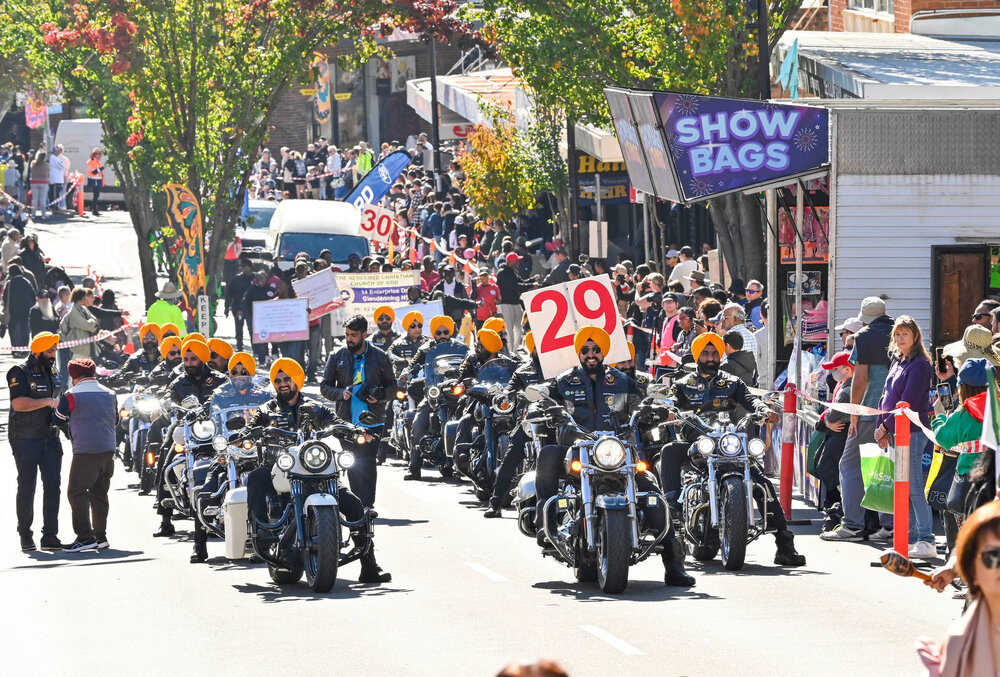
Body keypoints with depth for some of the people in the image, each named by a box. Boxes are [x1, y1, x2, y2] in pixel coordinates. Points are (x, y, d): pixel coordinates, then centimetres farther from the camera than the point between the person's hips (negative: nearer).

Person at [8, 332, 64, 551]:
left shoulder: (52, 373, 15)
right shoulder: (20, 372, -9)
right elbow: (18, 403, -22)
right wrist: (48, 402, -21)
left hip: (50, 436, 6)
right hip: (25, 440, -6)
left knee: (52, 485, -2)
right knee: (27, 487, 1)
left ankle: (50, 536, -1)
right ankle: (25, 535, 12)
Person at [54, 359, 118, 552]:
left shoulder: (72, 396, -6)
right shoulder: (110, 394, 12)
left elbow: (58, 419, 5)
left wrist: (70, 429, 25)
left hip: (85, 451, -7)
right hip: (108, 450, 7)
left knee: (77, 493, -6)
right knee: (99, 493, 15)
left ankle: (85, 536, -17)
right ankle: (101, 535, 16)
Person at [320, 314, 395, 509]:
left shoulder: (379, 358, 6)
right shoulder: (337, 358, 8)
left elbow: (392, 386, 13)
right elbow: (325, 386, 10)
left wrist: (380, 396, -9)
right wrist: (341, 393, -10)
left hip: (373, 422, -2)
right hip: (346, 422, 2)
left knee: (367, 465, -12)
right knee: (353, 466, 4)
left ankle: (367, 504, -12)